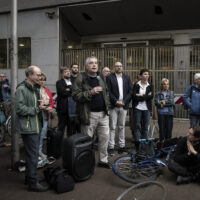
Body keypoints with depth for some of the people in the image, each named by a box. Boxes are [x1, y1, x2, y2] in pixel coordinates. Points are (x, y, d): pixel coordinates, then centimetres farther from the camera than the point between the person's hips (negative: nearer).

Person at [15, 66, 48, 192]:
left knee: (33, 154, 18)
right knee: (33, 155, -5)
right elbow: (20, 109, -20)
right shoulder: (22, 89, -14)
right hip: (28, 127, -9)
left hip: (36, 126, 10)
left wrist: (42, 106, 4)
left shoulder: (36, 89, 16)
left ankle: (29, 178, 32)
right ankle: (33, 183, 5)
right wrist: (37, 109, -16)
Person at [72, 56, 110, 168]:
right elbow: (75, 95, -14)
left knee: (105, 137, 10)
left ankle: (103, 160, 25)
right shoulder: (81, 79, -6)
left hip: (103, 113, 6)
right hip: (89, 114, -6)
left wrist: (107, 105, 13)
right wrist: (90, 92, -23)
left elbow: (106, 92, 26)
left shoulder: (101, 78, 13)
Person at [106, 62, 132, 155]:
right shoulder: (109, 78, 1)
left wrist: (124, 101, -5)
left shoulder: (127, 78, 12)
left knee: (122, 127, 10)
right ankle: (111, 147, 3)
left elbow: (130, 91, 7)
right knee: (112, 127, -2)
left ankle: (122, 145, 17)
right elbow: (108, 92, -6)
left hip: (124, 106, 3)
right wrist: (116, 101, -13)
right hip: (113, 106, -3)